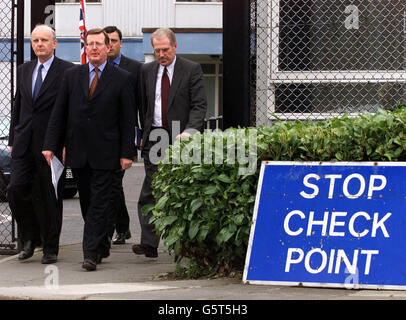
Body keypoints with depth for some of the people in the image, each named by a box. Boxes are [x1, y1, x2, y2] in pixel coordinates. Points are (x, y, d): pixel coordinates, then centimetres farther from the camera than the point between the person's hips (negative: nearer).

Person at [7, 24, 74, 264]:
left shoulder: (68, 71, -4)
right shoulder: (24, 70, 14)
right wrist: (13, 140, 13)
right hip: (24, 144, 5)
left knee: (51, 197, 2)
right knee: (17, 190, -4)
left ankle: (50, 248, 12)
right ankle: (30, 238, 15)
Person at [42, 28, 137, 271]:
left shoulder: (121, 78, 0)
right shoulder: (72, 76, 9)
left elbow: (128, 119, -1)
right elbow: (59, 113, 8)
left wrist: (127, 153, -7)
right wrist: (50, 145, 1)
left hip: (105, 153, -4)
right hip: (78, 151, 4)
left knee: (99, 204, -7)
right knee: (87, 203, 11)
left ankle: (92, 254, -9)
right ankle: (103, 245, 28)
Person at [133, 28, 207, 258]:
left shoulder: (192, 70, 0)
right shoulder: (147, 71, 11)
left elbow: (199, 105, -5)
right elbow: (142, 105, 16)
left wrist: (189, 131, -19)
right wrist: (142, 135, 7)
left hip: (181, 138, -2)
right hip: (154, 138, 2)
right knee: (150, 192, -8)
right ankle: (149, 243, -14)